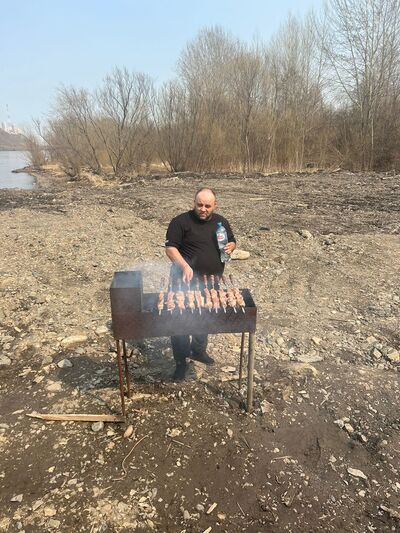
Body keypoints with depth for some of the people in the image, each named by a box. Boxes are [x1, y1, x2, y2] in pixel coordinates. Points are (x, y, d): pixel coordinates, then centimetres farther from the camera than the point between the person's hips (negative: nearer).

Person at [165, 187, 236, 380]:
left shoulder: (221, 222, 7)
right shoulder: (181, 221, -9)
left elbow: (232, 241, 20)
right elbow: (170, 247, -13)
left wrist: (230, 247, -5)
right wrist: (184, 266, -28)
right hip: (186, 281, -5)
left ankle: (198, 350, 42)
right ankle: (181, 362, 16)